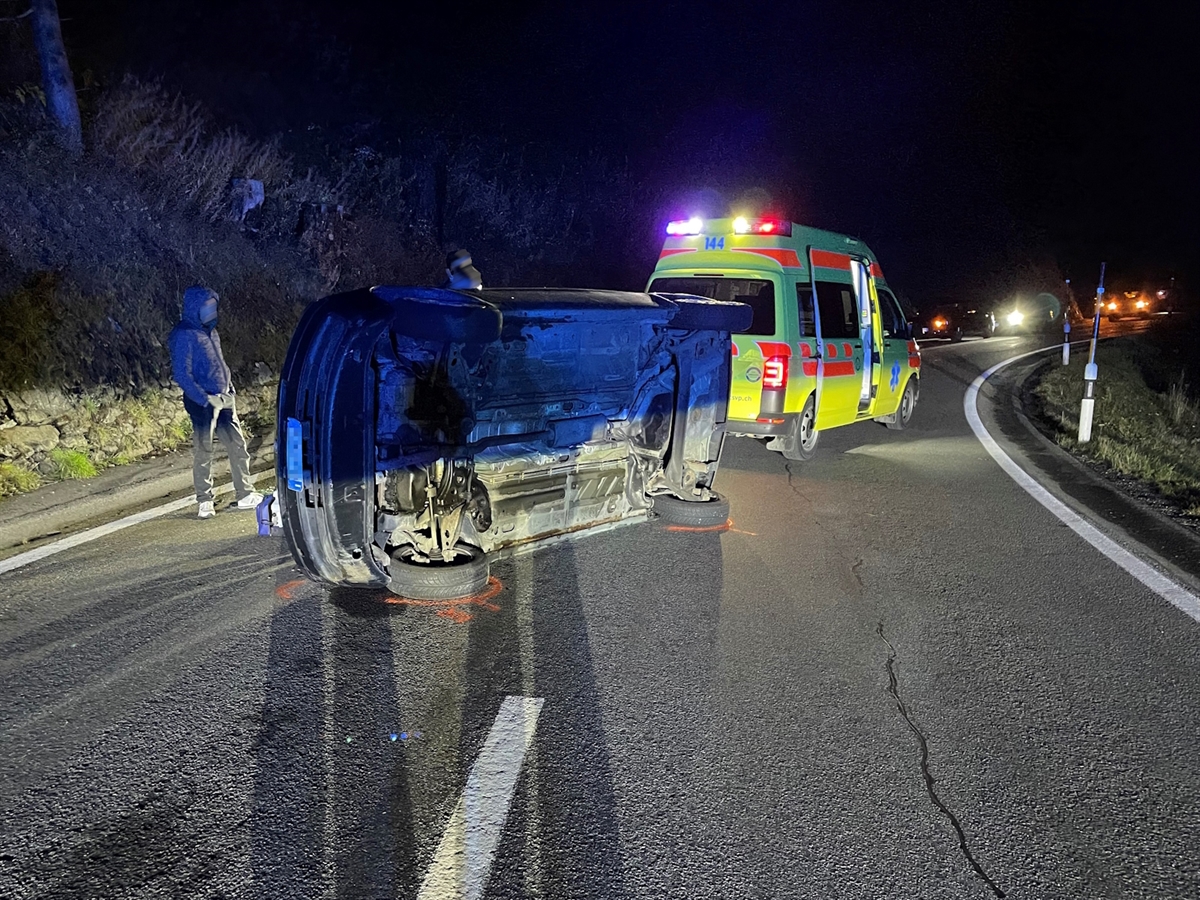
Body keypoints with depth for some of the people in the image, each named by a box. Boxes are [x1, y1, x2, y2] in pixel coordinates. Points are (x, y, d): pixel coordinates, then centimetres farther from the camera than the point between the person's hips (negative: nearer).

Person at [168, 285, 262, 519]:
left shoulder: (209, 330, 12)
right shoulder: (184, 335, -12)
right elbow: (181, 375, -16)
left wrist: (229, 389, 12)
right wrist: (206, 399, -19)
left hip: (222, 400, 8)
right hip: (202, 403, -8)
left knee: (238, 445, 8)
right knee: (203, 451, 1)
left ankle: (246, 494, 16)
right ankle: (204, 501, 12)